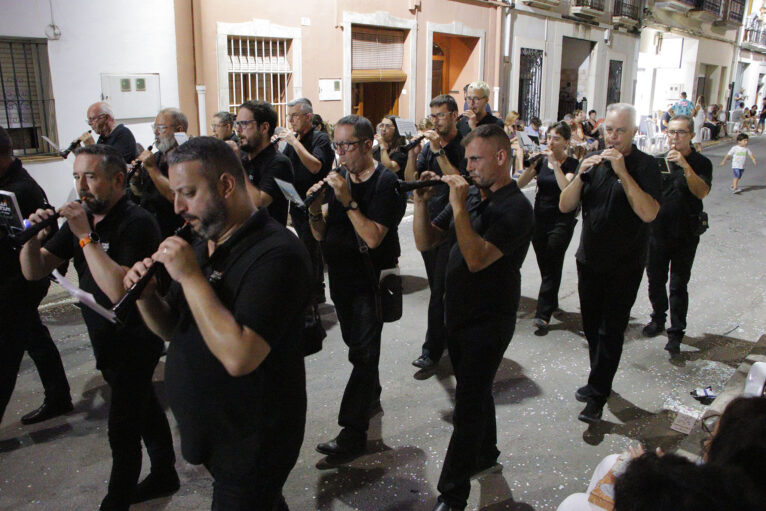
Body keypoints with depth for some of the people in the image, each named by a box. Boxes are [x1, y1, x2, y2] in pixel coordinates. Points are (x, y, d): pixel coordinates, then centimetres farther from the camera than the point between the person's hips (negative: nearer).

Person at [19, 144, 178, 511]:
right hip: (106, 339, 8)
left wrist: (86, 236, -31)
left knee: (122, 428, 4)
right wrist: (33, 236, -17)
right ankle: (164, 475, 41)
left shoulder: (137, 223, -23)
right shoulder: (82, 218, 2)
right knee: (143, 407, 22)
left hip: (135, 340, -8)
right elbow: (34, 271, 2)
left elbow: (120, 291, -35)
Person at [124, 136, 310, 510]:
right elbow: (171, 328, 10)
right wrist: (145, 296, -10)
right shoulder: (203, 244, 3)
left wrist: (191, 276, -28)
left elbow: (238, 357, -34)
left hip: (253, 443, -8)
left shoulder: (276, 253, -25)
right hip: (209, 432, 8)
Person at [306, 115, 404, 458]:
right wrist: (315, 208, -12)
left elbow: (373, 238, -24)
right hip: (342, 278, 7)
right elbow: (321, 236, 6)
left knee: (363, 353, -5)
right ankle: (371, 397, 40)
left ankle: (353, 431, -1)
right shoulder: (339, 179, 7)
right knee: (357, 345, 19)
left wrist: (348, 201, -26)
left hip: (371, 280, -7)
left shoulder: (385, 182, -14)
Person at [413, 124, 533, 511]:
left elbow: (477, 258, -29)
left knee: (468, 408, -2)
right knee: (475, 392, 23)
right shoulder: (470, 195, 5)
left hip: (488, 322, -8)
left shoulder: (515, 207, -18)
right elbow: (425, 242, 4)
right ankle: (486, 455, 44)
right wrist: (421, 201, -10)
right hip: (458, 315, 8)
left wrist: (459, 208, -30)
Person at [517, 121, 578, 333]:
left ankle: (543, 314, -8)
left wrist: (555, 163, -24)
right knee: (544, 266, 12)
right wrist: (531, 164, -16)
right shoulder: (542, 160, 6)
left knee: (552, 266, -8)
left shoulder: (572, 164, -5)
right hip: (540, 218, 5)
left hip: (562, 221, -5)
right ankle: (552, 302, 31)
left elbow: (566, 187, -24)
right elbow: (520, 183, -2)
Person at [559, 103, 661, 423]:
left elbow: (649, 213, -25)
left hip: (624, 265, -5)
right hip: (590, 259, 5)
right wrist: (581, 175, -18)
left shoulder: (644, 165, -11)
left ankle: (597, 397, 7)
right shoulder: (593, 162, 4)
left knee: (611, 330, -1)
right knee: (591, 325, 16)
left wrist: (623, 172, -27)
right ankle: (599, 379, 35)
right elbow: (565, 206, -3)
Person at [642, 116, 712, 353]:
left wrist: (685, 165, -28)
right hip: (658, 232, 4)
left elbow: (702, 192, -21)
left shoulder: (700, 163, -4)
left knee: (678, 285, 0)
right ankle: (658, 319, 33)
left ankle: (676, 333, 9)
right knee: (655, 280, 13)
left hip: (685, 235, -3)